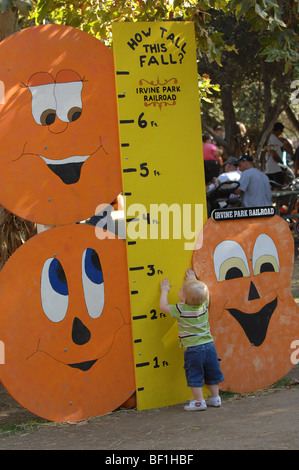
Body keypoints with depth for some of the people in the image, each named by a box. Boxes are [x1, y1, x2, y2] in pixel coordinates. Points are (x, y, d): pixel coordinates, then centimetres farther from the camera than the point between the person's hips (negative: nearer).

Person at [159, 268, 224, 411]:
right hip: (209, 346, 6)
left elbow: (163, 306, -6)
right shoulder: (204, 304, -1)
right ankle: (215, 398, 25)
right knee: (212, 373, 16)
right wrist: (193, 281, 33)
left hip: (193, 350, -6)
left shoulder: (181, 310, -16)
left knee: (195, 376, 4)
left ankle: (199, 401, 5)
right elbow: (203, 292, 23)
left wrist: (165, 291, 8)